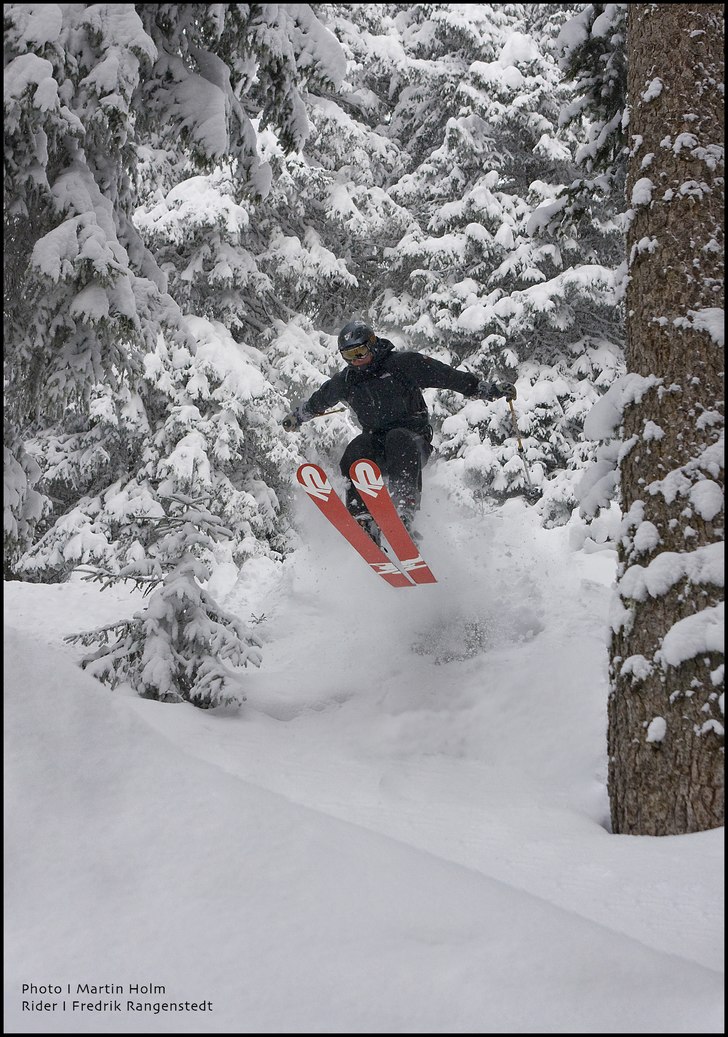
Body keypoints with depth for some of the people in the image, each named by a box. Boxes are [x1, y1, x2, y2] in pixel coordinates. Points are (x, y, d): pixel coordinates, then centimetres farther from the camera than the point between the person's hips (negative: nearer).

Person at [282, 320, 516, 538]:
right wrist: (297, 416, 46)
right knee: (356, 450, -30)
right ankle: (362, 521, -39)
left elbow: (449, 376, -5)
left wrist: (491, 389, -8)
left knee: (398, 440, -39)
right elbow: (319, 400, 31)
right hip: (376, 442, 4)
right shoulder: (345, 381, 10)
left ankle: (404, 514, -54)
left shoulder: (402, 364, -4)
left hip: (415, 438, -4)